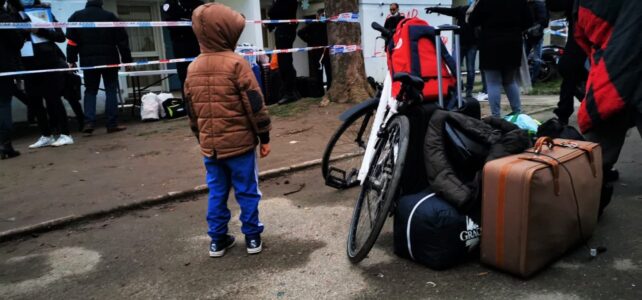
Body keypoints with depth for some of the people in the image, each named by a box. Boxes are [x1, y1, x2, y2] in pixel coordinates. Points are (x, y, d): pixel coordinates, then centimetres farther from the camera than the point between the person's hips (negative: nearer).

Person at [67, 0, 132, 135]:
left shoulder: (76, 16, 7)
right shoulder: (110, 16, 3)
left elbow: (72, 41, 1)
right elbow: (122, 40, 1)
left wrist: (71, 60, 6)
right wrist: (127, 60, 5)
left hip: (88, 61, 2)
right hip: (109, 59, -1)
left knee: (90, 91, 10)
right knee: (111, 90, 3)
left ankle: (89, 122, -4)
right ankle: (112, 124, 0)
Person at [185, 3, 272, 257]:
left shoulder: (193, 68, 7)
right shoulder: (236, 63, -12)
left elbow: (192, 111, 14)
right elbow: (255, 105, -13)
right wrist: (264, 137, -4)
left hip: (209, 145, 5)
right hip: (239, 143, -5)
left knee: (216, 193, 13)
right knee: (247, 191, 7)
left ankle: (217, 240, 21)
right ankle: (252, 237, 16)